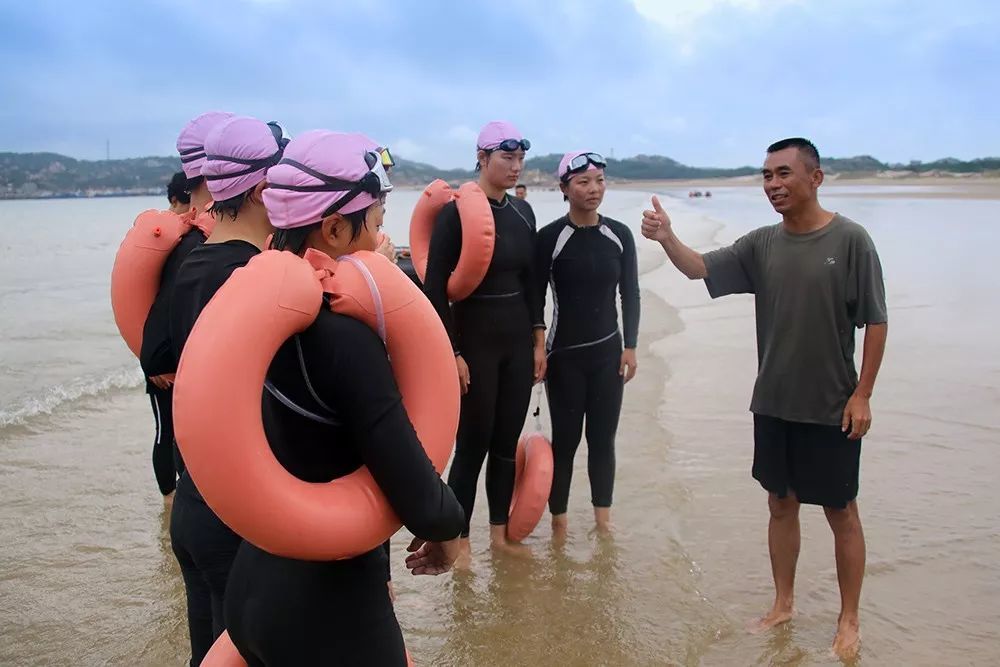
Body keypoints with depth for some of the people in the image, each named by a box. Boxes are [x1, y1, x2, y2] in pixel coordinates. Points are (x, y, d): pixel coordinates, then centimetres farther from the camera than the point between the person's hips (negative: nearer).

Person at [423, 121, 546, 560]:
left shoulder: (522, 212, 8)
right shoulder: (456, 212, -10)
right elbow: (435, 288, -12)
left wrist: (539, 341, 10)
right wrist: (451, 353, -15)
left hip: (518, 341, 6)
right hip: (474, 342, -5)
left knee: (507, 442, 12)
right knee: (473, 445, 1)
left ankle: (499, 533, 27)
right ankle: (459, 540, 17)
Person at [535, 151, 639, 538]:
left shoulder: (619, 235, 2)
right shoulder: (550, 237, -8)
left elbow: (630, 295, 7)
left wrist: (630, 347, 3)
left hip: (608, 352, 3)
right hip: (564, 354, -3)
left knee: (603, 438, 10)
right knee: (566, 439, 2)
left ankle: (603, 519, 24)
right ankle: (559, 522, 15)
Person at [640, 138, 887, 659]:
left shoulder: (850, 240, -10)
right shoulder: (761, 244, 2)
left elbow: (876, 322, -7)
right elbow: (701, 269, -1)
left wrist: (862, 394, -10)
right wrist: (667, 239, -21)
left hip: (832, 408, -4)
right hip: (772, 404, 4)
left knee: (841, 512, 8)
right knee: (781, 503, 15)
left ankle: (849, 619, 25)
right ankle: (783, 605, 32)